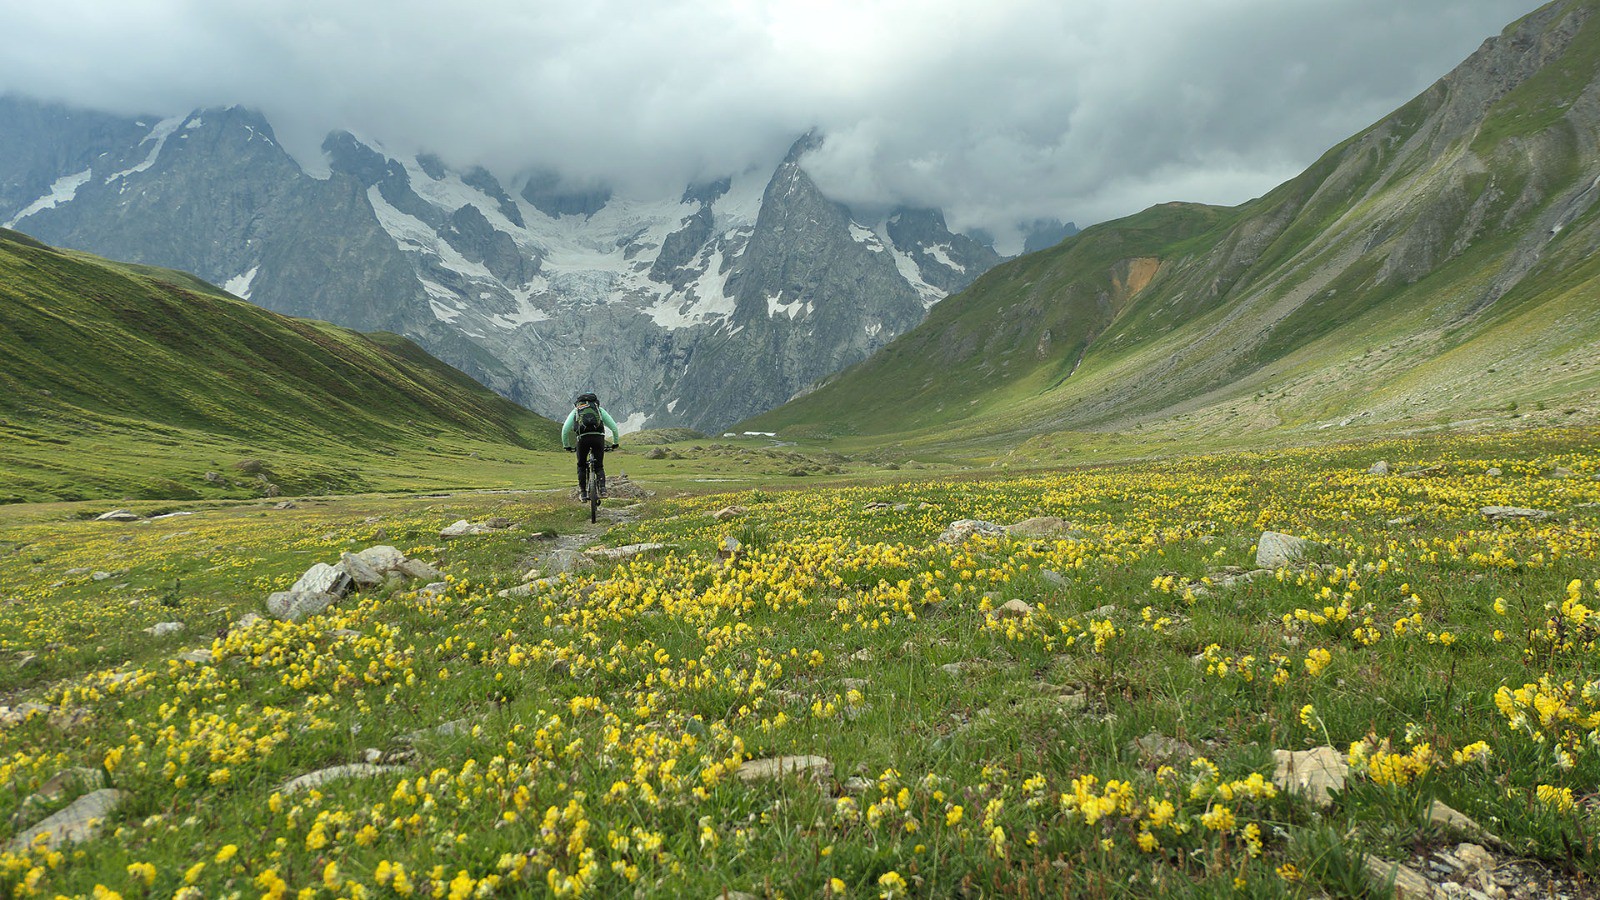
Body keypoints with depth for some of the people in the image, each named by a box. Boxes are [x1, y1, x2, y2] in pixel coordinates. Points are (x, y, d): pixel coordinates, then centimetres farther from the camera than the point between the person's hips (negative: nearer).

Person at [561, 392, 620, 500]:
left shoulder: (575, 411, 25)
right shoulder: (599, 410, 26)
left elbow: (565, 430, 15)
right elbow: (614, 427, 18)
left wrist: (566, 445, 27)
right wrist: (615, 443, 29)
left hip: (582, 438, 0)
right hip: (598, 437, 0)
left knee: (581, 466, 21)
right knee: (599, 466, 16)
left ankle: (582, 492, 14)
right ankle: (602, 488, -6)